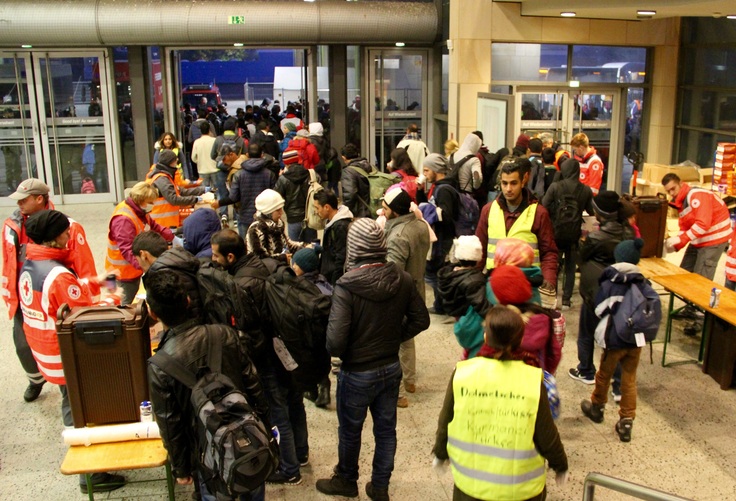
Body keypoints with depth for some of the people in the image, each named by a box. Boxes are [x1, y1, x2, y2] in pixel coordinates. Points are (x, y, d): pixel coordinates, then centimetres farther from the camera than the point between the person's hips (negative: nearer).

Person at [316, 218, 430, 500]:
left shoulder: (346, 286, -27)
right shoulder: (403, 279, -11)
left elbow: (335, 341, -27)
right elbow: (421, 320, 0)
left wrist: (336, 352, -5)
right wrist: (394, 337, 8)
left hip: (357, 373, -4)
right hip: (391, 368, 4)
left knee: (350, 431, 19)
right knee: (386, 429, 20)